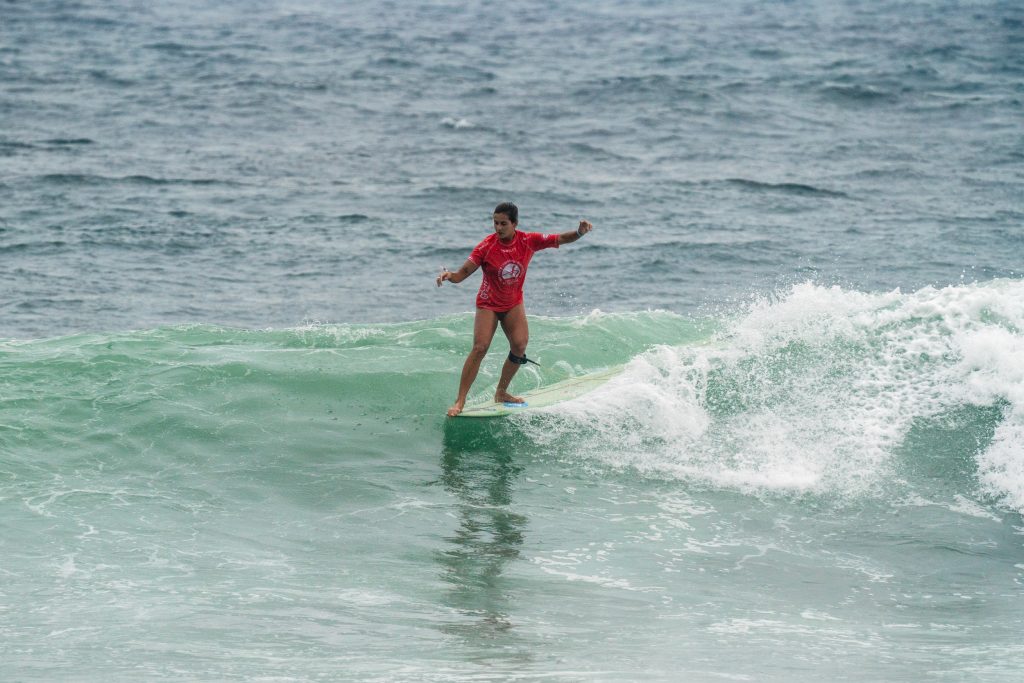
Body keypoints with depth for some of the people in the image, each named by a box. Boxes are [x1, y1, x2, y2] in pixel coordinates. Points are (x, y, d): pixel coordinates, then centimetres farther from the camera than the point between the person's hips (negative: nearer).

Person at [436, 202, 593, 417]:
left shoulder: (528, 241, -12)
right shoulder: (487, 246, -20)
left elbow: (560, 239, -8)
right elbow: (462, 273, -21)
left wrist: (579, 233, -27)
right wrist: (449, 275, -43)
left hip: (513, 303, 3)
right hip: (489, 304, -3)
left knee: (520, 345, -12)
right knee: (480, 347, -17)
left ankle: (501, 393, 8)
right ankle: (460, 401, -16)